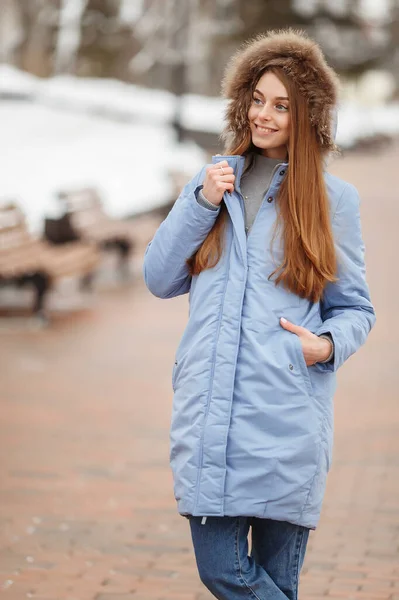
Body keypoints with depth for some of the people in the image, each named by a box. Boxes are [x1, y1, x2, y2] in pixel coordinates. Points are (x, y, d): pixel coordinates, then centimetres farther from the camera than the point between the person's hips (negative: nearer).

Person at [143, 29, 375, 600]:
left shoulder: (333, 198, 5)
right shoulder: (214, 179, 14)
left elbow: (355, 308, 10)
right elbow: (160, 279, 10)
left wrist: (328, 344, -12)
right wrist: (202, 203, -2)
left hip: (286, 419, -2)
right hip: (208, 413, 3)